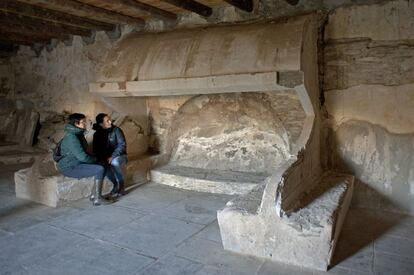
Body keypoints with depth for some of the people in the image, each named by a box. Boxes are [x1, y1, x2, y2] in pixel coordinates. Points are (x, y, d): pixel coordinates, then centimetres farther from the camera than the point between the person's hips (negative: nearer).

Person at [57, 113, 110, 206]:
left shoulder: (78, 134, 10)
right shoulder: (71, 137, -21)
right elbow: (82, 156, -25)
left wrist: (93, 158, 5)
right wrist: (94, 159, -9)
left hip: (76, 163, 10)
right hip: (70, 167, -10)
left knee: (103, 166, 5)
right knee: (100, 169, -21)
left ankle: (93, 195, 7)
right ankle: (97, 199, -14)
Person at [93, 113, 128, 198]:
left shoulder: (116, 130, -7)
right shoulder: (97, 134, 3)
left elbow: (122, 145, -14)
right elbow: (96, 150, 4)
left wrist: (113, 156, -25)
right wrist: (102, 158, -17)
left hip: (120, 156, -3)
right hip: (106, 158, 3)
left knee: (114, 162, -37)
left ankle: (122, 187, -21)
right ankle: (115, 184, -9)